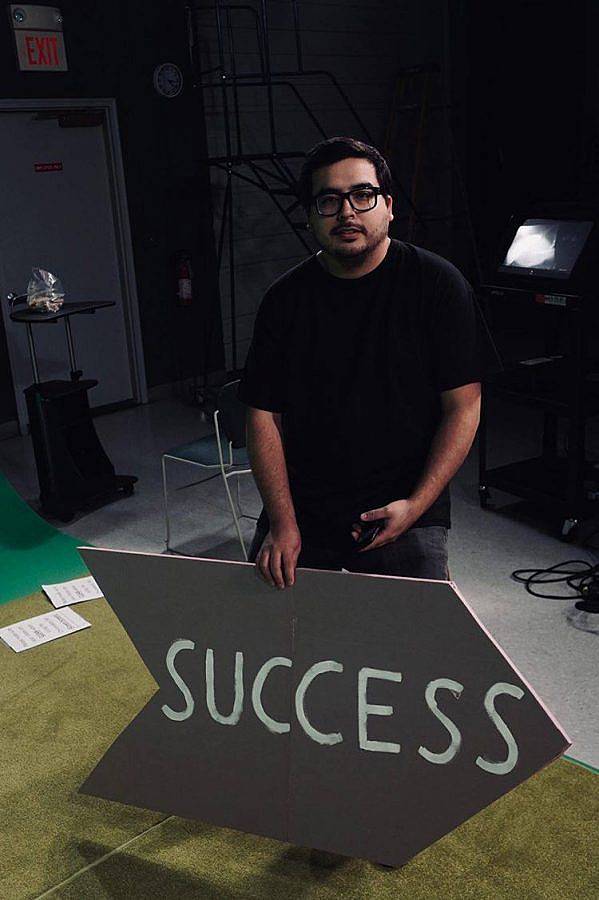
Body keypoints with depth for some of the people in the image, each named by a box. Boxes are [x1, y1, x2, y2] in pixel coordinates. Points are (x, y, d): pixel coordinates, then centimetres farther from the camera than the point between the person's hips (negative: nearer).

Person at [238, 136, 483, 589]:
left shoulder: (437, 284, -4)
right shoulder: (285, 298, 2)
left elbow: (463, 406, -5)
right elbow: (264, 417, 2)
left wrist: (415, 506, -14)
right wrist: (282, 523, -8)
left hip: (406, 515, -2)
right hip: (299, 510, 3)